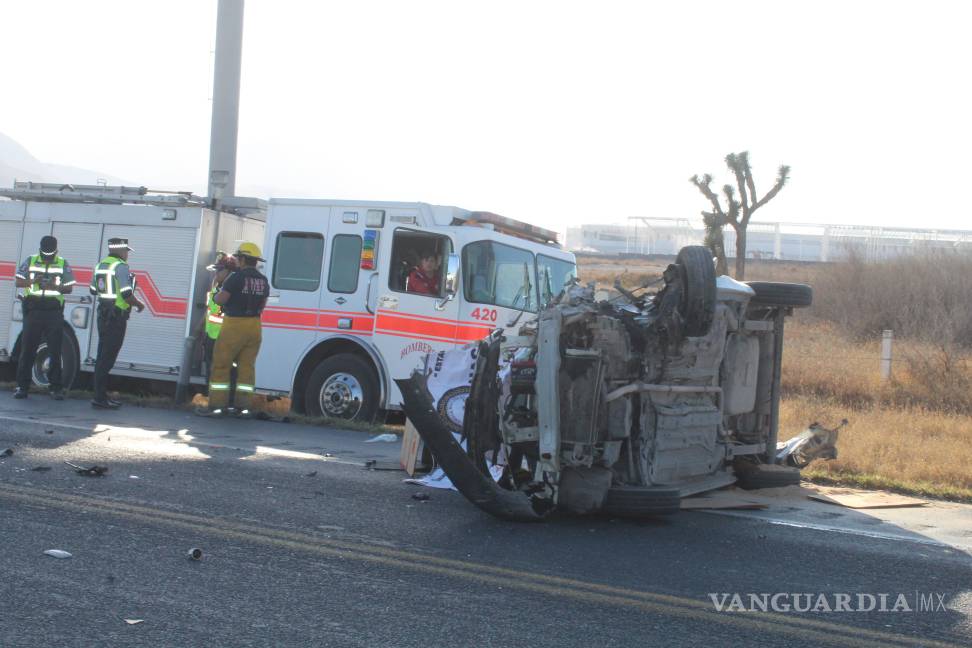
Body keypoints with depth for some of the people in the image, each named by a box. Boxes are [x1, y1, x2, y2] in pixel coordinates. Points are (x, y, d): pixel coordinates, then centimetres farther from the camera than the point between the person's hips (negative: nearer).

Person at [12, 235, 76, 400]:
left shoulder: (63, 264, 5)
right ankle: (22, 386, 8)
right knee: (27, 348, 1)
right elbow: (18, 282, 4)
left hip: (54, 312, 0)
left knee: (55, 351, 1)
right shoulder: (30, 261, 7)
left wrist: (54, 286, -16)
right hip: (33, 310, 1)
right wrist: (34, 281, -15)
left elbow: (69, 288, 3)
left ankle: (56, 387, 7)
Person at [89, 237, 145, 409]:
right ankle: (100, 398, -6)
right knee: (108, 357, -6)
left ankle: (100, 396, 21)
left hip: (103, 316, 9)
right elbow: (127, 294, -22)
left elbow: (93, 290, 22)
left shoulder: (100, 265, 12)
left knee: (103, 355, 15)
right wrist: (139, 305, -5)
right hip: (116, 317, -9)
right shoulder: (120, 266, -14)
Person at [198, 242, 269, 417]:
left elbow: (220, 299, -12)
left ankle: (217, 405, 0)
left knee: (221, 365, 2)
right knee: (247, 367, 8)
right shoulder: (263, 281, 8)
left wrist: (215, 296, 9)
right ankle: (244, 406, 7)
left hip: (234, 326, -6)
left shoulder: (237, 277, -12)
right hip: (254, 327, 6)